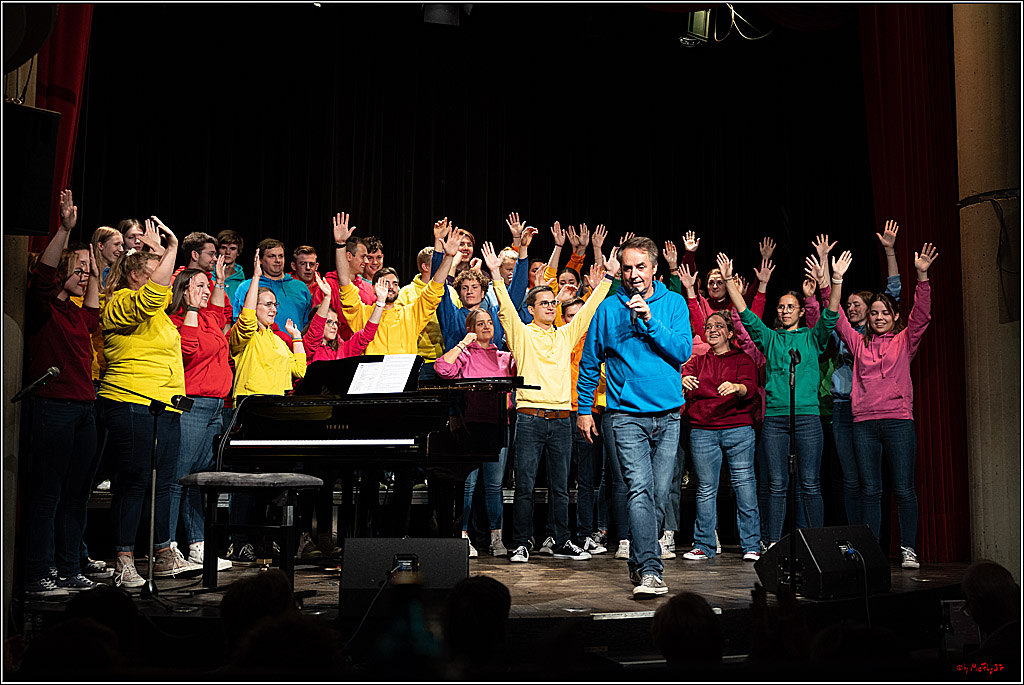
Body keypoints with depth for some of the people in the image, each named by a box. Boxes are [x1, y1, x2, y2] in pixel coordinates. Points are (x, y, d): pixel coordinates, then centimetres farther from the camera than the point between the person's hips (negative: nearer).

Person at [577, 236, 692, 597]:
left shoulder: (673, 303, 6)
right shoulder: (609, 308, 2)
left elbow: (683, 350, -7)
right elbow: (589, 362, 10)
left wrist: (649, 319, -16)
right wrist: (584, 409, 10)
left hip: (668, 415, 3)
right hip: (627, 415, -2)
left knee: (659, 495, 8)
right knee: (639, 490, -15)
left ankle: (638, 562, 25)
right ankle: (650, 571, -17)